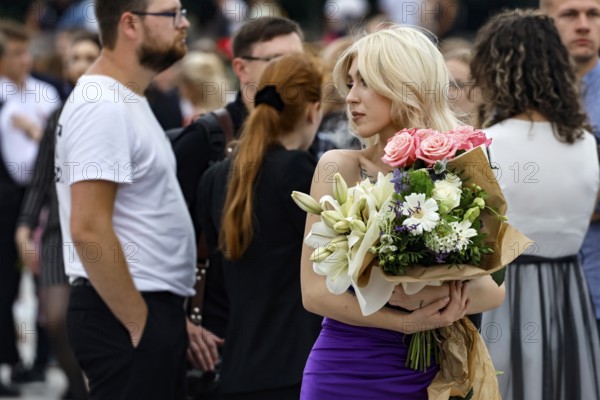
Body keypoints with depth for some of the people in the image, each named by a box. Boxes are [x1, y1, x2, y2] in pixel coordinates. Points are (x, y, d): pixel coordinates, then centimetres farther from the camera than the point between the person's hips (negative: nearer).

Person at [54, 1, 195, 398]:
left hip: (148, 307, 10)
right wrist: (139, 322, -19)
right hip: (126, 317, -10)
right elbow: (89, 229, -23)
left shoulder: (128, 102, 16)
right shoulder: (103, 108, -17)